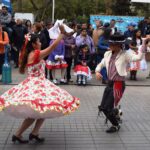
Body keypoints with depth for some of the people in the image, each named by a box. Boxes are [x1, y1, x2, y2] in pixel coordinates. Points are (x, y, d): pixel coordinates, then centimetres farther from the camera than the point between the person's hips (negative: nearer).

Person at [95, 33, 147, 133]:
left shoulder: (125, 55, -12)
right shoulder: (108, 54, 4)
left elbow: (138, 57, -27)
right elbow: (101, 64, 17)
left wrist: (144, 44, -36)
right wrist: (97, 71, -4)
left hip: (119, 85, -6)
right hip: (110, 83, 7)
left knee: (109, 108, -2)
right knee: (103, 107, 12)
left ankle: (116, 125, 25)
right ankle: (115, 116, 39)